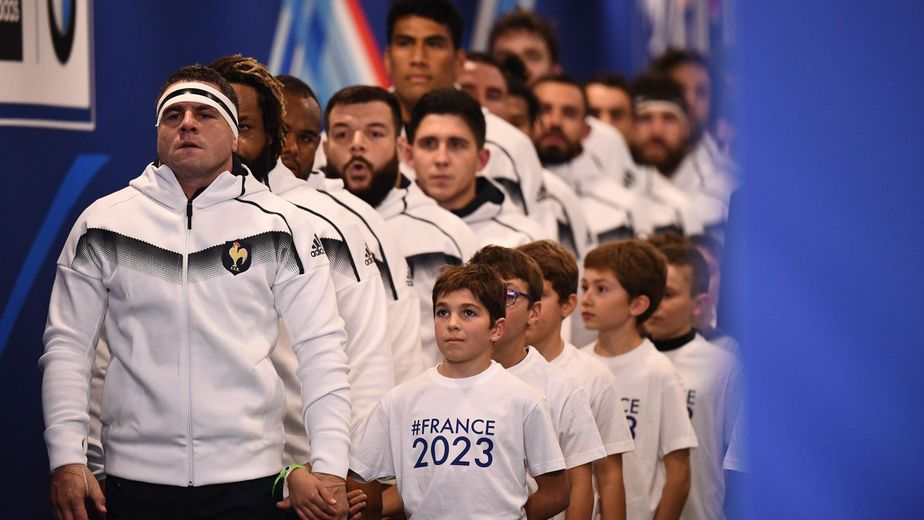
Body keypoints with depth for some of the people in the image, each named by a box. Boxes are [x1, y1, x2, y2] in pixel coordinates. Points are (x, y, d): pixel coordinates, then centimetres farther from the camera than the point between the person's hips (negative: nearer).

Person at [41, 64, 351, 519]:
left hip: (247, 480, -1)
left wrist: (329, 466, -8)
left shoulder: (281, 227, 4)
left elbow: (320, 349, 1)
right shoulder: (103, 225, 6)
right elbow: (67, 346, 6)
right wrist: (66, 460, -5)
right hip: (137, 476, 1)